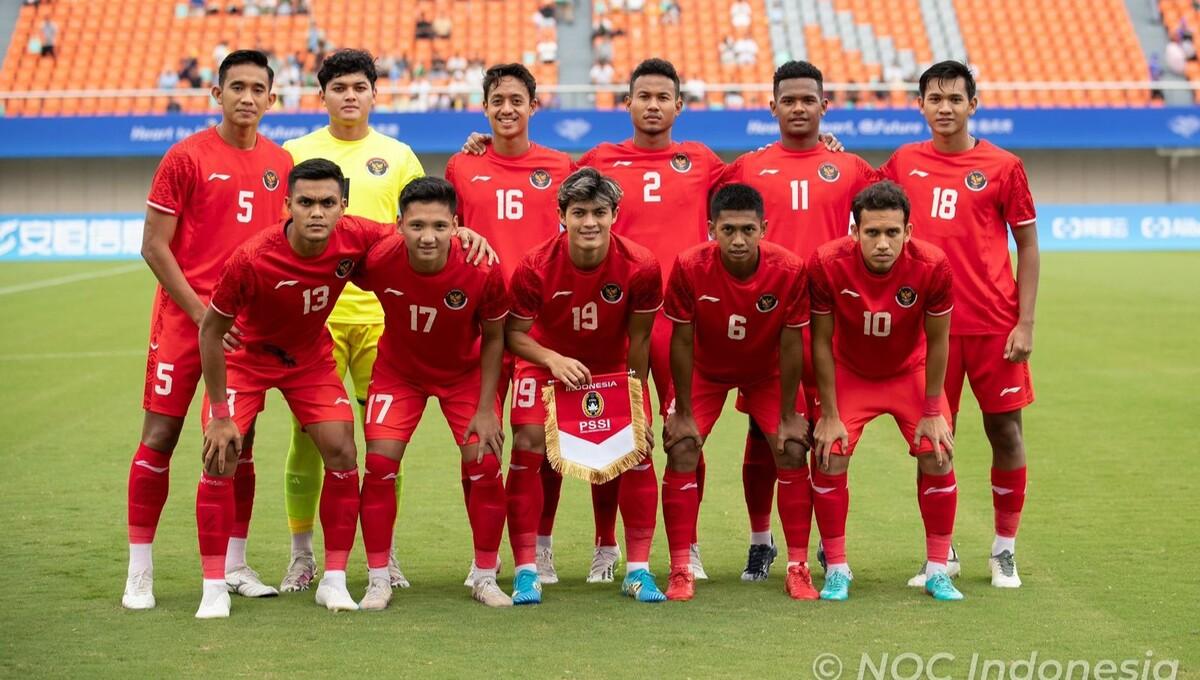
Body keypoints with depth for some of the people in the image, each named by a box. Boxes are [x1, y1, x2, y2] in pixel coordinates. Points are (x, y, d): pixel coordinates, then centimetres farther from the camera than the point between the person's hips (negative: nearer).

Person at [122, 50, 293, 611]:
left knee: (240, 440, 7)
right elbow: (154, 246, -6)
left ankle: (235, 566, 17)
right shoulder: (187, 157, -5)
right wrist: (201, 313, -13)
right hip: (184, 316, -4)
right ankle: (139, 571, 4)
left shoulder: (280, 164, 8)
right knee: (160, 435, -3)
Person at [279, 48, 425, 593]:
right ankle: (301, 553, 12)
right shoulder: (295, 154, 6)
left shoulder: (397, 157, 9)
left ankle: (384, 553, 13)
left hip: (382, 314, 1)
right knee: (308, 433, 0)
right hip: (314, 313, -1)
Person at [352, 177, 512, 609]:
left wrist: (485, 409, -13)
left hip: (465, 373, 0)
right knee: (380, 463, -11)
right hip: (398, 370, 0)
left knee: (485, 465, -7)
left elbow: (493, 339, -13)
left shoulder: (482, 271, -31)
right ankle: (378, 580, 3)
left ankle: (485, 577, 12)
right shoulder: (377, 261, -31)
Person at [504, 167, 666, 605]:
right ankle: (526, 571, -6)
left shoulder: (640, 267, -25)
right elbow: (513, 333, -15)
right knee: (528, 447, -15)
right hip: (547, 363, -1)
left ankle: (638, 569, 2)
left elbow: (639, 337, -10)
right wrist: (553, 360, -32)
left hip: (613, 366, 1)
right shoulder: (535, 267, -27)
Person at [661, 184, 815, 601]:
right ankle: (681, 570, -6)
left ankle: (798, 568, -1)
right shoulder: (690, 267, -29)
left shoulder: (790, 270, -28)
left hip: (767, 371, 0)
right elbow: (682, 342, -19)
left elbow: (790, 345, -18)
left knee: (793, 450, -11)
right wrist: (683, 413, -16)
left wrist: (788, 416, -14)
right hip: (705, 370, 0)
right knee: (681, 450, -13)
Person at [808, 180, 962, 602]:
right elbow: (821, 341, -16)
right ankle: (837, 570, 4)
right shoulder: (827, 264, -30)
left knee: (937, 457, -9)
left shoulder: (932, 267, -29)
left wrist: (933, 412, -9)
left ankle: (937, 571, 7)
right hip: (849, 373, 0)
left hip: (910, 371, 0)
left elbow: (937, 341, -14)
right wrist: (829, 414, -13)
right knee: (829, 459, -12)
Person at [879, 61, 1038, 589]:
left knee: (1005, 431, 3)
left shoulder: (1002, 166, -1)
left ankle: (1005, 549, 16)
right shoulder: (904, 163, 6)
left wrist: (1025, 323, -5)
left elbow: (1027, 246, 1)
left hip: (994, 325, -2)